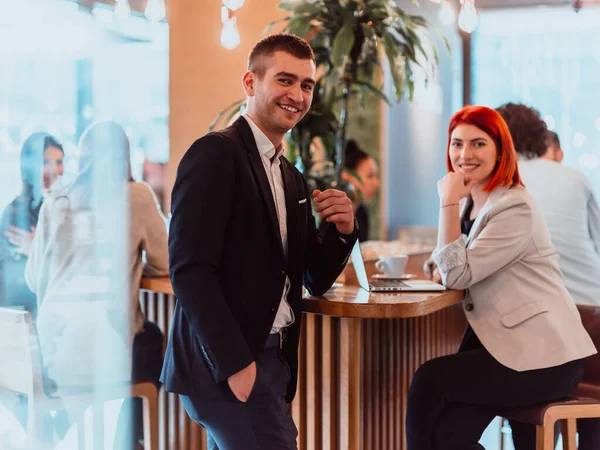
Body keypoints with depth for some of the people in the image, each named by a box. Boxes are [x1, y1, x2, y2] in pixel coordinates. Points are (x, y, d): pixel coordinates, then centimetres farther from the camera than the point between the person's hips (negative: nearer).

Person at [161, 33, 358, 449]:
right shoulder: (216, 153, -9)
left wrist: (343, 230, -1)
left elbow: (316, 281, 18)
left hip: (272, 363, 8)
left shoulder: (292, 179, 15)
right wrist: (235, 364, -21)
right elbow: (190, 270, -18)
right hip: (224, 366, -8)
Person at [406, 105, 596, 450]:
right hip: (506, 344, 7)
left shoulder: (515, 208, -14)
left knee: (430, 380, -17)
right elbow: (450, 269, 20)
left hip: (544, 357, -7)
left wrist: (449, 202, -16)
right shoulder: (471, 202, 13)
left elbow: (458, 274, -18)